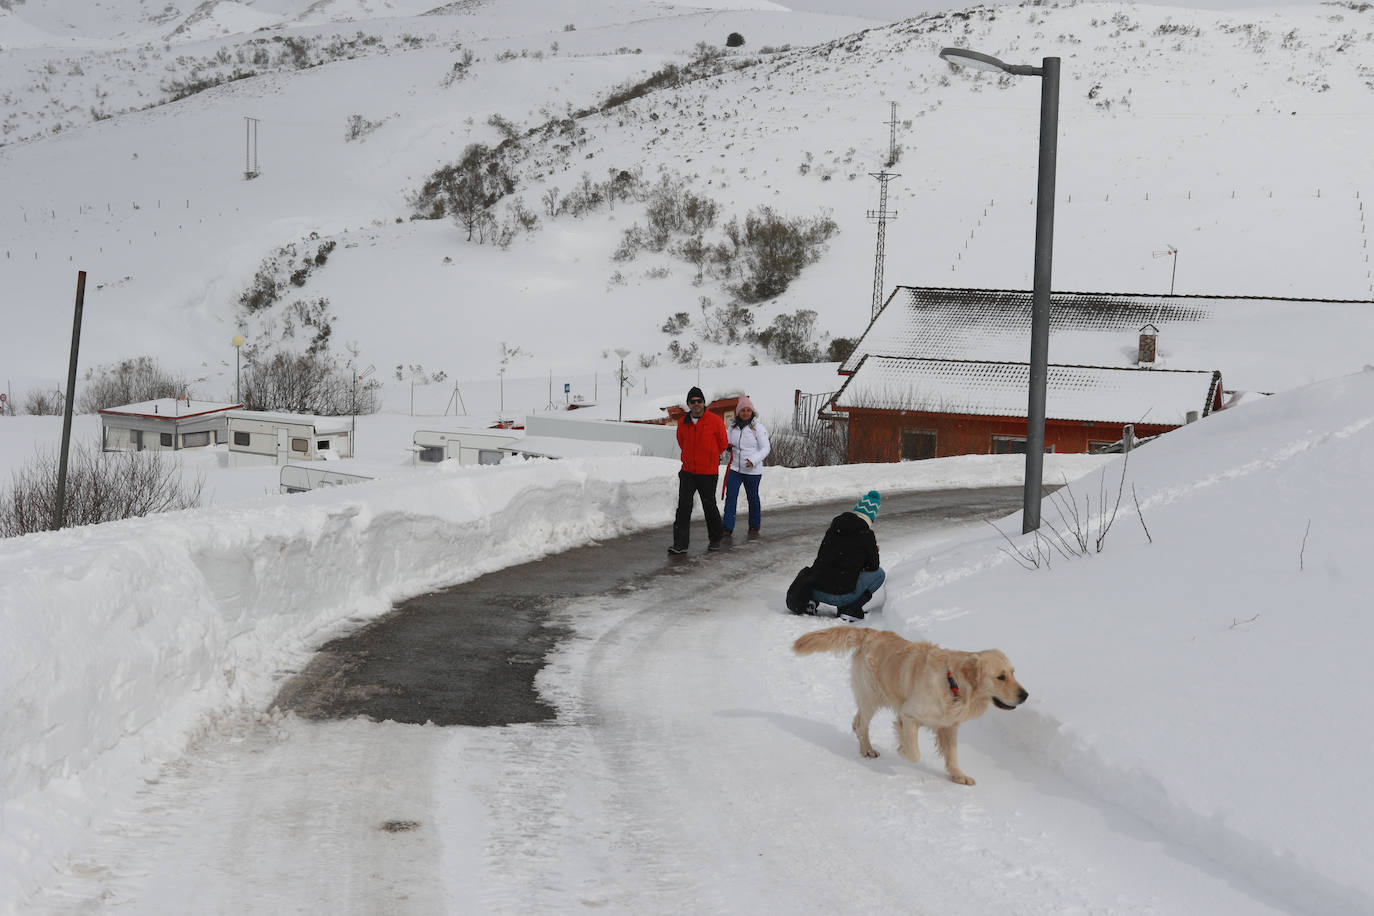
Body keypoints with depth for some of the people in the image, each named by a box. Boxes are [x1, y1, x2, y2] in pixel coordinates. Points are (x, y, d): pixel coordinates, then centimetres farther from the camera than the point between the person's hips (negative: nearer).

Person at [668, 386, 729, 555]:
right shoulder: (683, 422, 5)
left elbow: (723, 444, 5)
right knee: (683, 506, -6)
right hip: (687, 471, 3)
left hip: (708, 472, -3)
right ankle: (680, 544, -7)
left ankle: (715, 539, 27)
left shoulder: (715, 421, -7)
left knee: (709, 506, 7)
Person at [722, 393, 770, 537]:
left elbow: (765, 448, -9)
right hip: (734, 468, 3)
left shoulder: (757, 427, -8)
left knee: (752, 498, 10)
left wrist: (753, 460, -24)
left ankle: (754, 526, 28)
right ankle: (727, 527, -8)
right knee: (731, 496, -8)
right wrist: (728, 446, -6)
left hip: (752, 470, -3)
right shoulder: (733, 426, 6)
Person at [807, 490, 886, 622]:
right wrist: (874, 551, 26)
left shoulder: (835, 525, 10)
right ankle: (850, 608, 0)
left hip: (815, 590, 5)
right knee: (880, 574, 15)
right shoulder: (866, 534, -6)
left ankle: (812, 600, 14)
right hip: (841, 596, -5)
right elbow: (873, 566, 4)